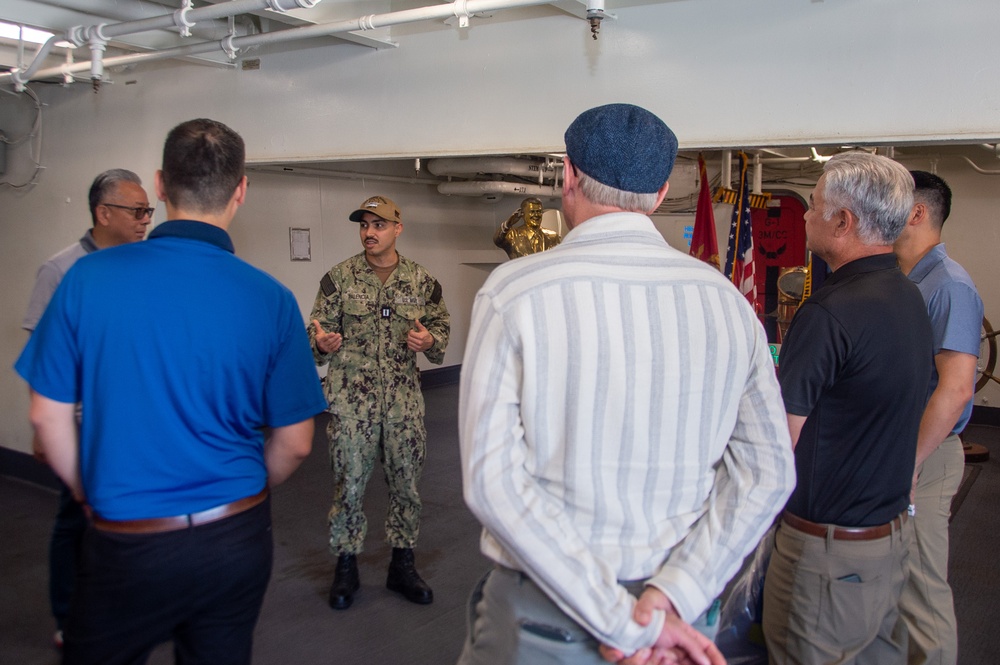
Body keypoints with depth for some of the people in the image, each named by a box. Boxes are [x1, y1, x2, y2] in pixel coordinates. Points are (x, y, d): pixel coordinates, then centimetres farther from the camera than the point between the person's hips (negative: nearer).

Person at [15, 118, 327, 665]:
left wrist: (92, 494, 13)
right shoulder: (271, 299, -10)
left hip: (127, 544, -1)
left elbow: (47, 417, -3)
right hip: (238, 539, 1)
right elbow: (294, 444, -4)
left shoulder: (89, 277, -11)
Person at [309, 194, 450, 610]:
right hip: (351, 402, -2)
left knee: (406, 485, 10)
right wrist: (322, 343, -22)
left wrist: (429, 341, -12)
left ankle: (402, 564, 28)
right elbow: (320, 329, 1)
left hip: (404, 403, 2)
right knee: (349, 486, 5)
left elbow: (442, 325, 10)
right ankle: (345, 567, 24)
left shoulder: (421, 280, 4)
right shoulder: (339, 278, -1)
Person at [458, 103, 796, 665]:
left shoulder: (513, 292, -14)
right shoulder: (728, 301, -3)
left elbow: (493, 477, -20)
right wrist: (668, 596, -13)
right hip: (679, 614, 4)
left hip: (541, 619, -3)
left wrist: (625, 619, -17)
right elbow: (767, 472, -6)